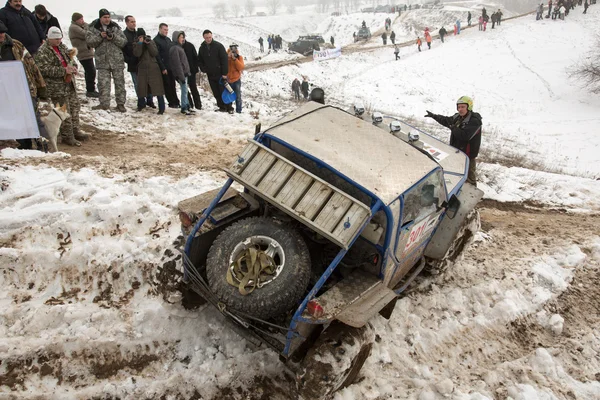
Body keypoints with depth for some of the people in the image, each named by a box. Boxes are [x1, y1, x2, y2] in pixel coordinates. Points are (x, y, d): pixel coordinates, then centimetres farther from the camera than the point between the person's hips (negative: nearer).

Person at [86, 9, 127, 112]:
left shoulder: (115, 27, 5)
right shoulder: (93, 28, 4)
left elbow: (124, 41, 0)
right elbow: (89, 41, -4)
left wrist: (114, 37, -16)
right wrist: (100, 36, -18)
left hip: (117, 59, 0)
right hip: (102, 60, 0)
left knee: (119, 82, 4)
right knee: (103, 83, 0)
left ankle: (120, 104, 12)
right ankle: (104, 103, 9)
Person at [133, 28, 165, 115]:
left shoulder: (151, 41, 9)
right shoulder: (136, 44, 9)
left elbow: (155, 53, -5)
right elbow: (137, 54, -11)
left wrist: (148, 43, -13)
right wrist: (140, 43, -13)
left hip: (153, 68, -1)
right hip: (142, 69, 1)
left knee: (158, 88, -8)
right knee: (143, 88, -1)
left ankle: (161, 108, -6)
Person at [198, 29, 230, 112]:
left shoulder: (218, 46, -7)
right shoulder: (202, 48, 7)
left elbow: (224, 59, -11)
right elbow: (199, 61, 18)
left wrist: (224, 73, -16)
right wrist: (203, 69, 0)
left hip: (220, 74, -5)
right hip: (210, 75, 5)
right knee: (216, 93, 6)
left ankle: (229, 108, 2)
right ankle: (222, 107, 14)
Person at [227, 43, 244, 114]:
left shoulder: (239, 57, 0)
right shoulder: (226, 56, 1)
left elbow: (241, 67, -13)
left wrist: (235, 59, -20)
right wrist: (228, 57, -20)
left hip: (236, 80, -1)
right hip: (228, 80, 1)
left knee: (238, 96, -1)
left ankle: (238, 111, 6)